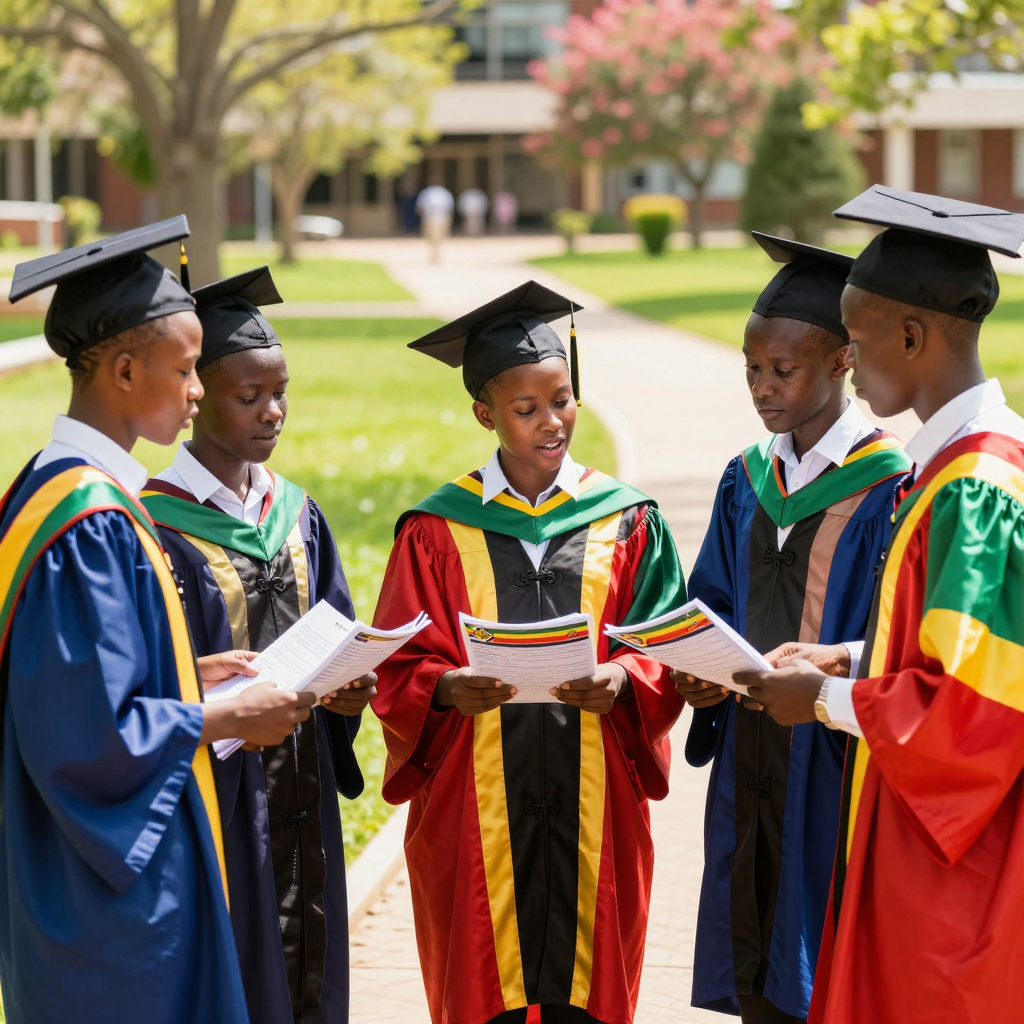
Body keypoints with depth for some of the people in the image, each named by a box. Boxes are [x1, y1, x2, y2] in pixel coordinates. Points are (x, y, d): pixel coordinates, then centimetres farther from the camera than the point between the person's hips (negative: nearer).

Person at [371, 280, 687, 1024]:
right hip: (477, 804, -1)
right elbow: (399, 670, 0)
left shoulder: (627, 521, 6)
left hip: (593, 801, 1)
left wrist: (620, 681, -17)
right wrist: (449, 689, -21)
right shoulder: (437, 532, 2)